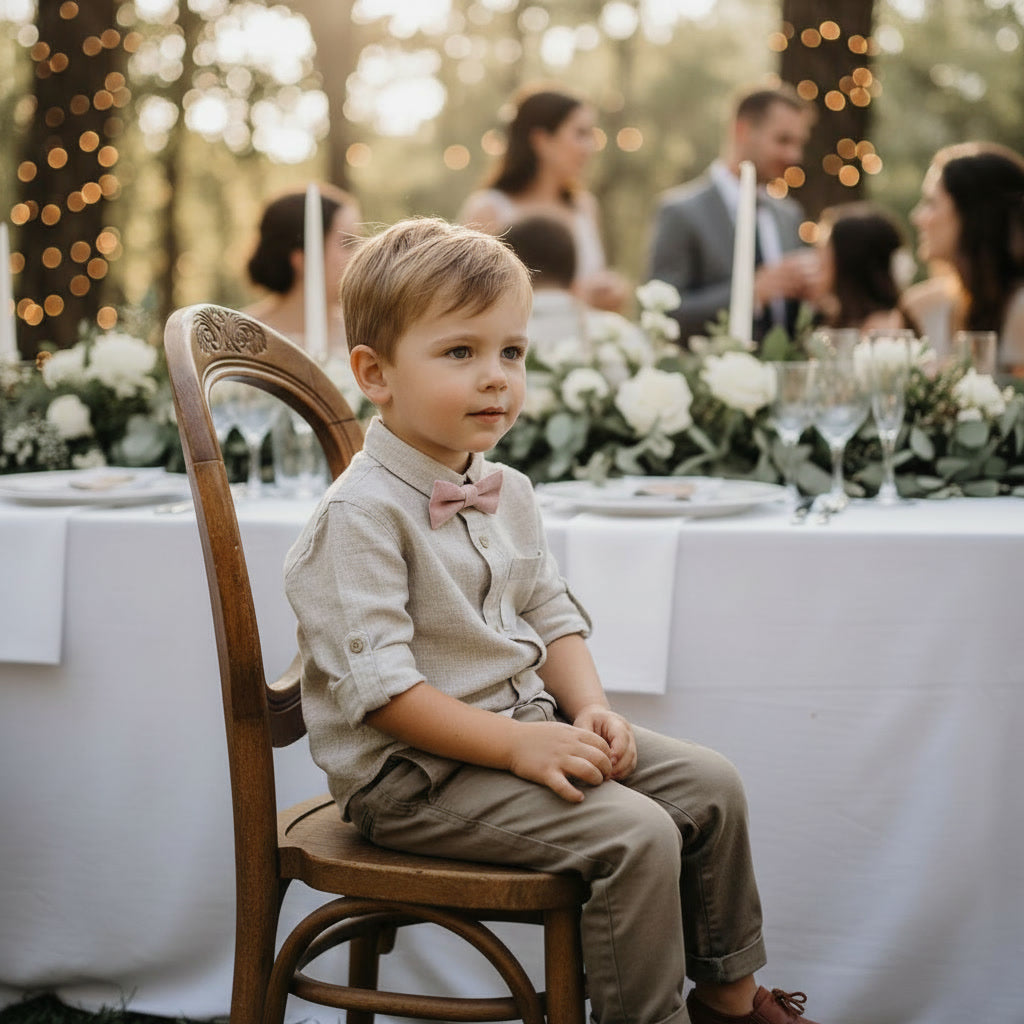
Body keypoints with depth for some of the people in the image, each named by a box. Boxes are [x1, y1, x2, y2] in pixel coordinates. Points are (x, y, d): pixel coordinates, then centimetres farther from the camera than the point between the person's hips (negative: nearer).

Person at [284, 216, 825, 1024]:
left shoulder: (508, 494, 8)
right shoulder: (362, 516, -20)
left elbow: (550, 613, 15)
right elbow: (378, 685, -24)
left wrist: (590, 707, -4)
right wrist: (518, 745, -25)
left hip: (526, 722, 9)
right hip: (414, 771, -9)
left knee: (710, 785, 6)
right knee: (636, 836, -23)